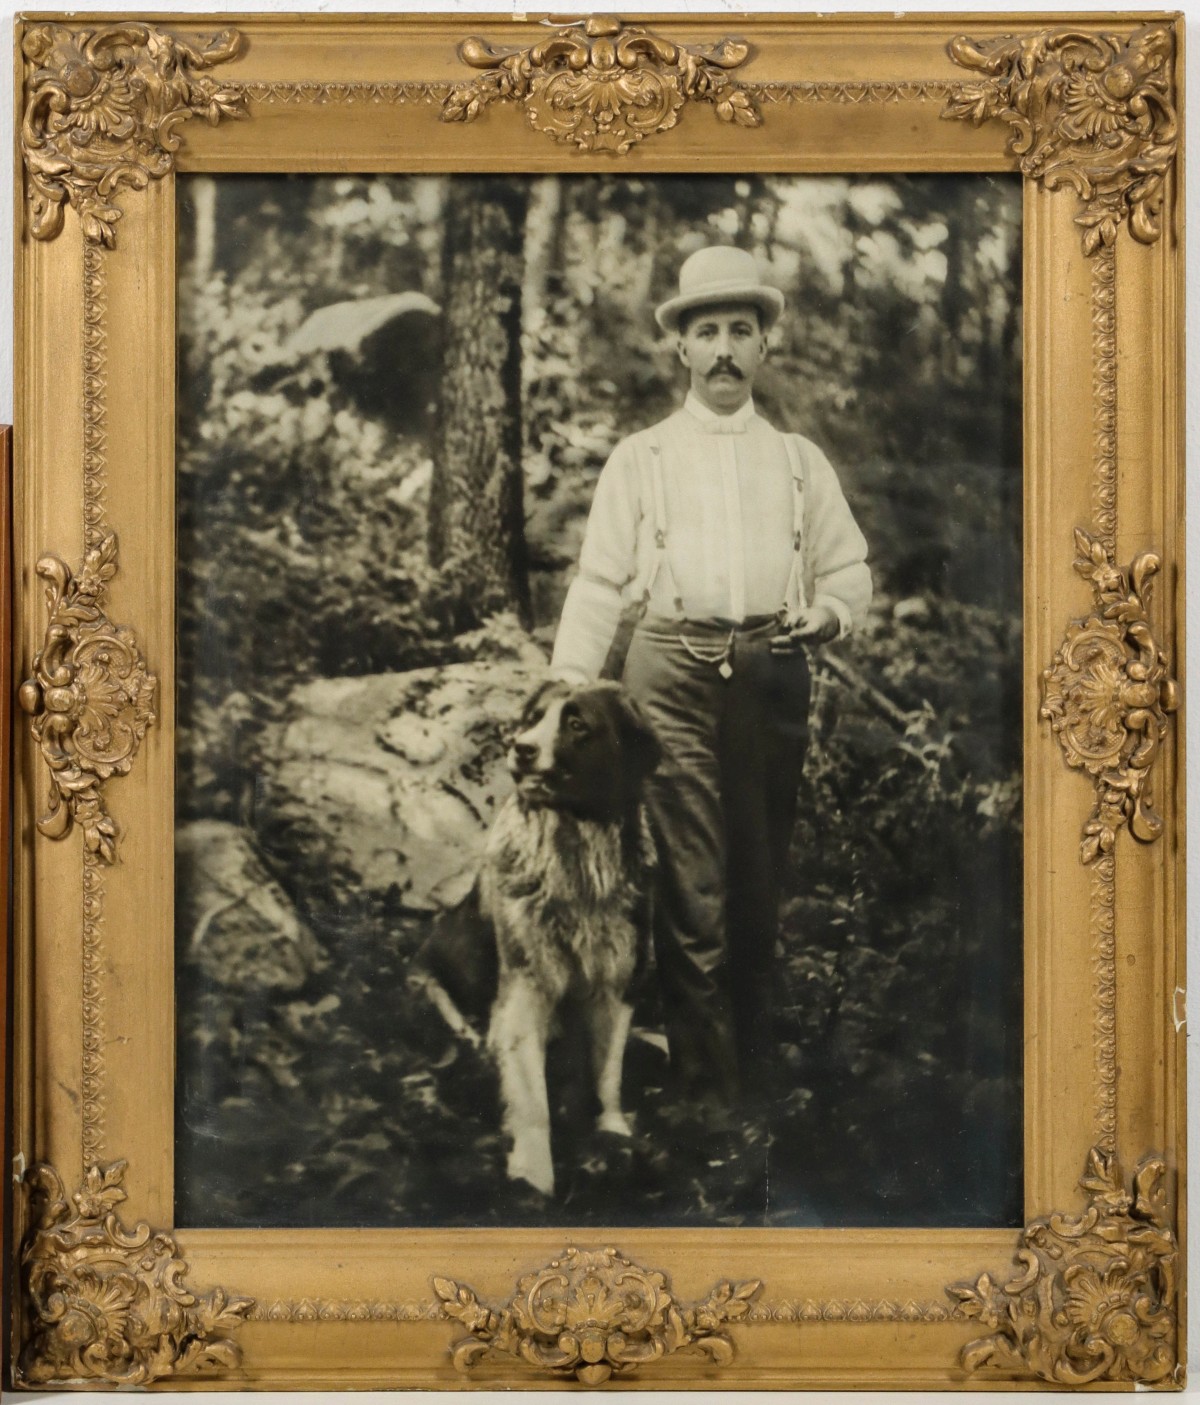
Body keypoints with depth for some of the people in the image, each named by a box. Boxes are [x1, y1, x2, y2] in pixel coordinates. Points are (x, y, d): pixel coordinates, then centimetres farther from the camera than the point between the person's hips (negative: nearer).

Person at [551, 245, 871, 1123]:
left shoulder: (800, 461, 17)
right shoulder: (639, 459, 12)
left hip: (773, 672, 2)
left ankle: (760, 1066, 15)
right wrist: (567, 690, -1)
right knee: (690, 885, -6)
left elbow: (848, 566, 19)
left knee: (763, 879, 5)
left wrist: (830, 612, -4)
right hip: (670, 670, -2)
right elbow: (600, 582, 8)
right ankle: (707, 1082, -1)